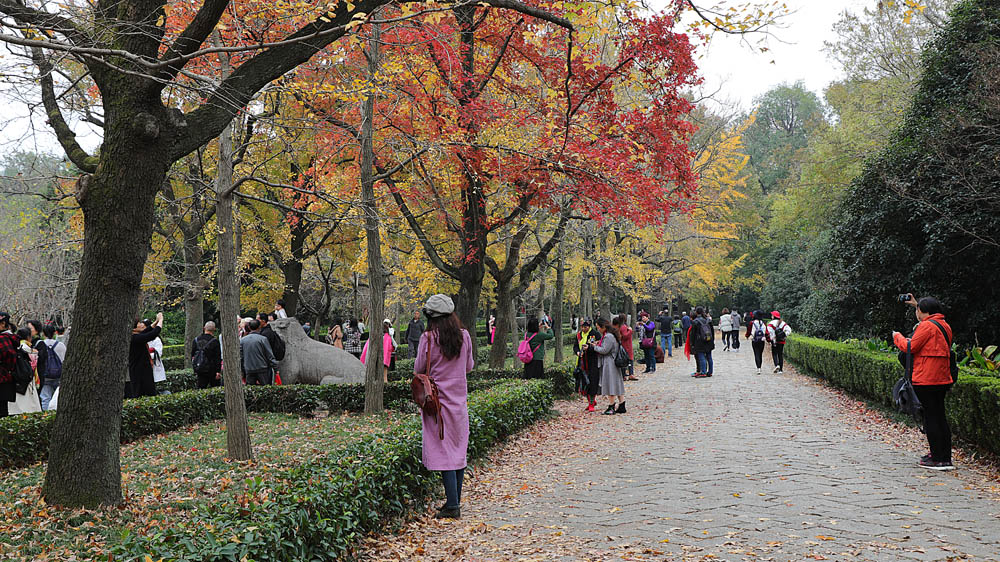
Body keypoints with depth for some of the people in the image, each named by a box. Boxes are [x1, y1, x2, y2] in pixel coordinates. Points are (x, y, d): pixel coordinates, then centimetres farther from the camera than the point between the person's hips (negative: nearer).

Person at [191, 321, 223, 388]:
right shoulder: (215, 341, -10)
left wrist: (195, 370, 20)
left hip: (200, 370, 4)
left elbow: (192, 356, 13)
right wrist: (218, 371, -10)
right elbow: (218, 358, -12)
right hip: (212, 370, -4)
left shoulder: (195, 340, 6)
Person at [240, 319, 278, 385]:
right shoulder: (263, 339, -8)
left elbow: (240, 356, 6)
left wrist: (242, 373, 13)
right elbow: (270, 356, -6)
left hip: (249, 370, 3)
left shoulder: (242, 340, 4)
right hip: (262, 370, -3)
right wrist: (275, 368, 2)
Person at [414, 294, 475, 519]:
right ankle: (455, 500, 19)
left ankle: (452, 505, -5)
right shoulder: (464, 336, 1)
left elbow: (419, 369, -4)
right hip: (459, 399, 4)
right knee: (459, 448, 12)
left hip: (438, 399, -4)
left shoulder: (429, 338, -12)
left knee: (443, 450, -3)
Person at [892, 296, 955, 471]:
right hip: (942, 379, 9)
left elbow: (910, 346, -13)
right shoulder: (944, 325, 14)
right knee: (940, 417, 13)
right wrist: (917, 304, 44)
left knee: (930, 418, -5)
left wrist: (897, 337, 5)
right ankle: (945, 457, 17)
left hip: (926, 379, -9)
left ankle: (938, 459, -4)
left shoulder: (926, 326, -13)